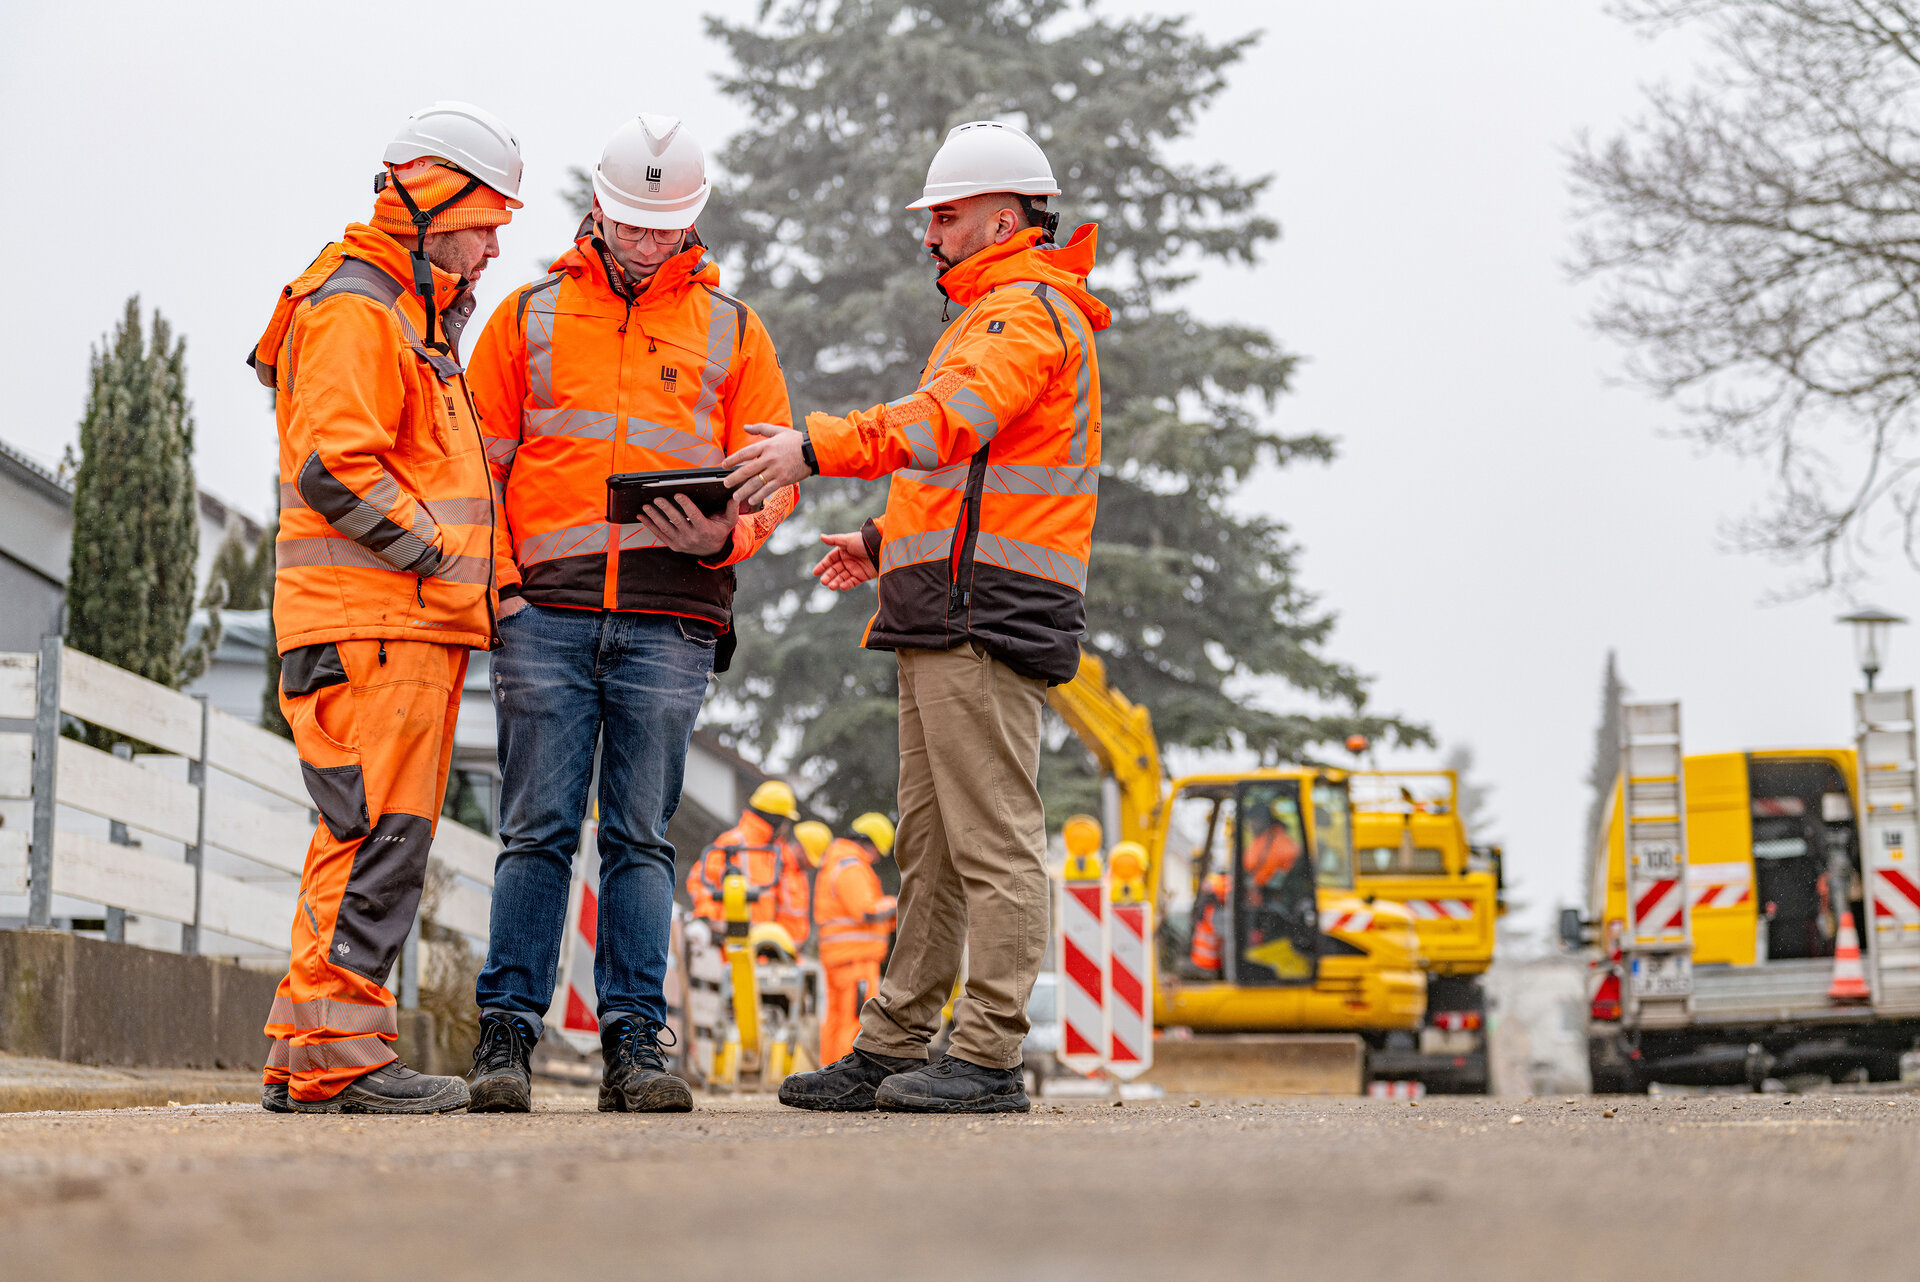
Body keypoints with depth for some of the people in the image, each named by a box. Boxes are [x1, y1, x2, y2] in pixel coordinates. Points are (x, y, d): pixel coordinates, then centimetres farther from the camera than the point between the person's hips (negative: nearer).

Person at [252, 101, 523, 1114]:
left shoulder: (414, 312, 26)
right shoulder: (354, 311, -8)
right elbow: (336, 468, -19)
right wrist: (441, 555, -14)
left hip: (413, 620, 11)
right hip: (371, 620, -11)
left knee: (369, 837, 10)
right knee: (380, 833, -13)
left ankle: (303, 1056, 13)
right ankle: (338, 1053, -12)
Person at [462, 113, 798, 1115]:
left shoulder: (730, 329, 14)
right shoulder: (530, 315, 13)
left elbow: (772, 476, 12)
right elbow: (477, 461, 12)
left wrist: (724, 534, -9)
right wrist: (493, 577, -2)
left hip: (670, 618, 1)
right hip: (547, 611, 0)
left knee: (640, 837, 2)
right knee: (538, 831, -3)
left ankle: (635, 1042, 4)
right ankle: (505, 1032, 2)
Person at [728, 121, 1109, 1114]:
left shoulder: (1029, 308, -7)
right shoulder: (989, 315, 27)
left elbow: (951, 419, -25)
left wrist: (818, 447, -29)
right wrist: (885, 542, 22)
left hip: (987, 611, -11)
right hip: (949, 615, 11)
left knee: (992, 839, -10)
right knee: (930, 844, 11)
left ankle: (989, 1060, -9)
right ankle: (891, 1051, 14)